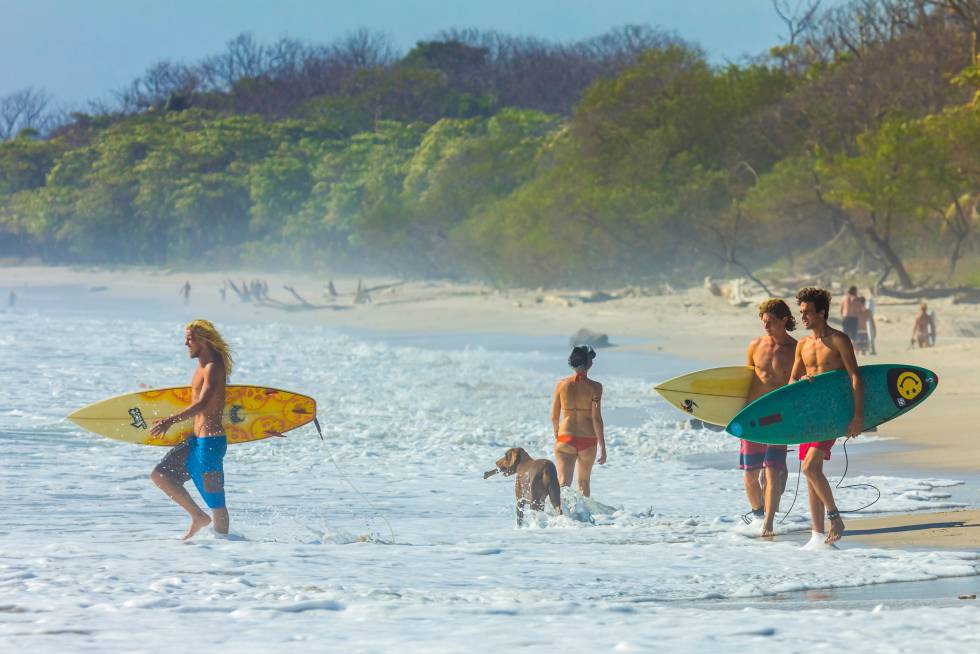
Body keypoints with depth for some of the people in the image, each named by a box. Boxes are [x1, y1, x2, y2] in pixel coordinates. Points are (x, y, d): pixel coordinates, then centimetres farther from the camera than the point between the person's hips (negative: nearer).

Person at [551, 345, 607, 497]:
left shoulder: (561, 384, 0)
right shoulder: (595, 387, -7)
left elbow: (554, 416, 6)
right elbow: (596, 418, -11)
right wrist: (602, 446, -7)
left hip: (565, 439, 0)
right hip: (588, 439, 0)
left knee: (563, 482, -9)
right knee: (584, 482, 22)